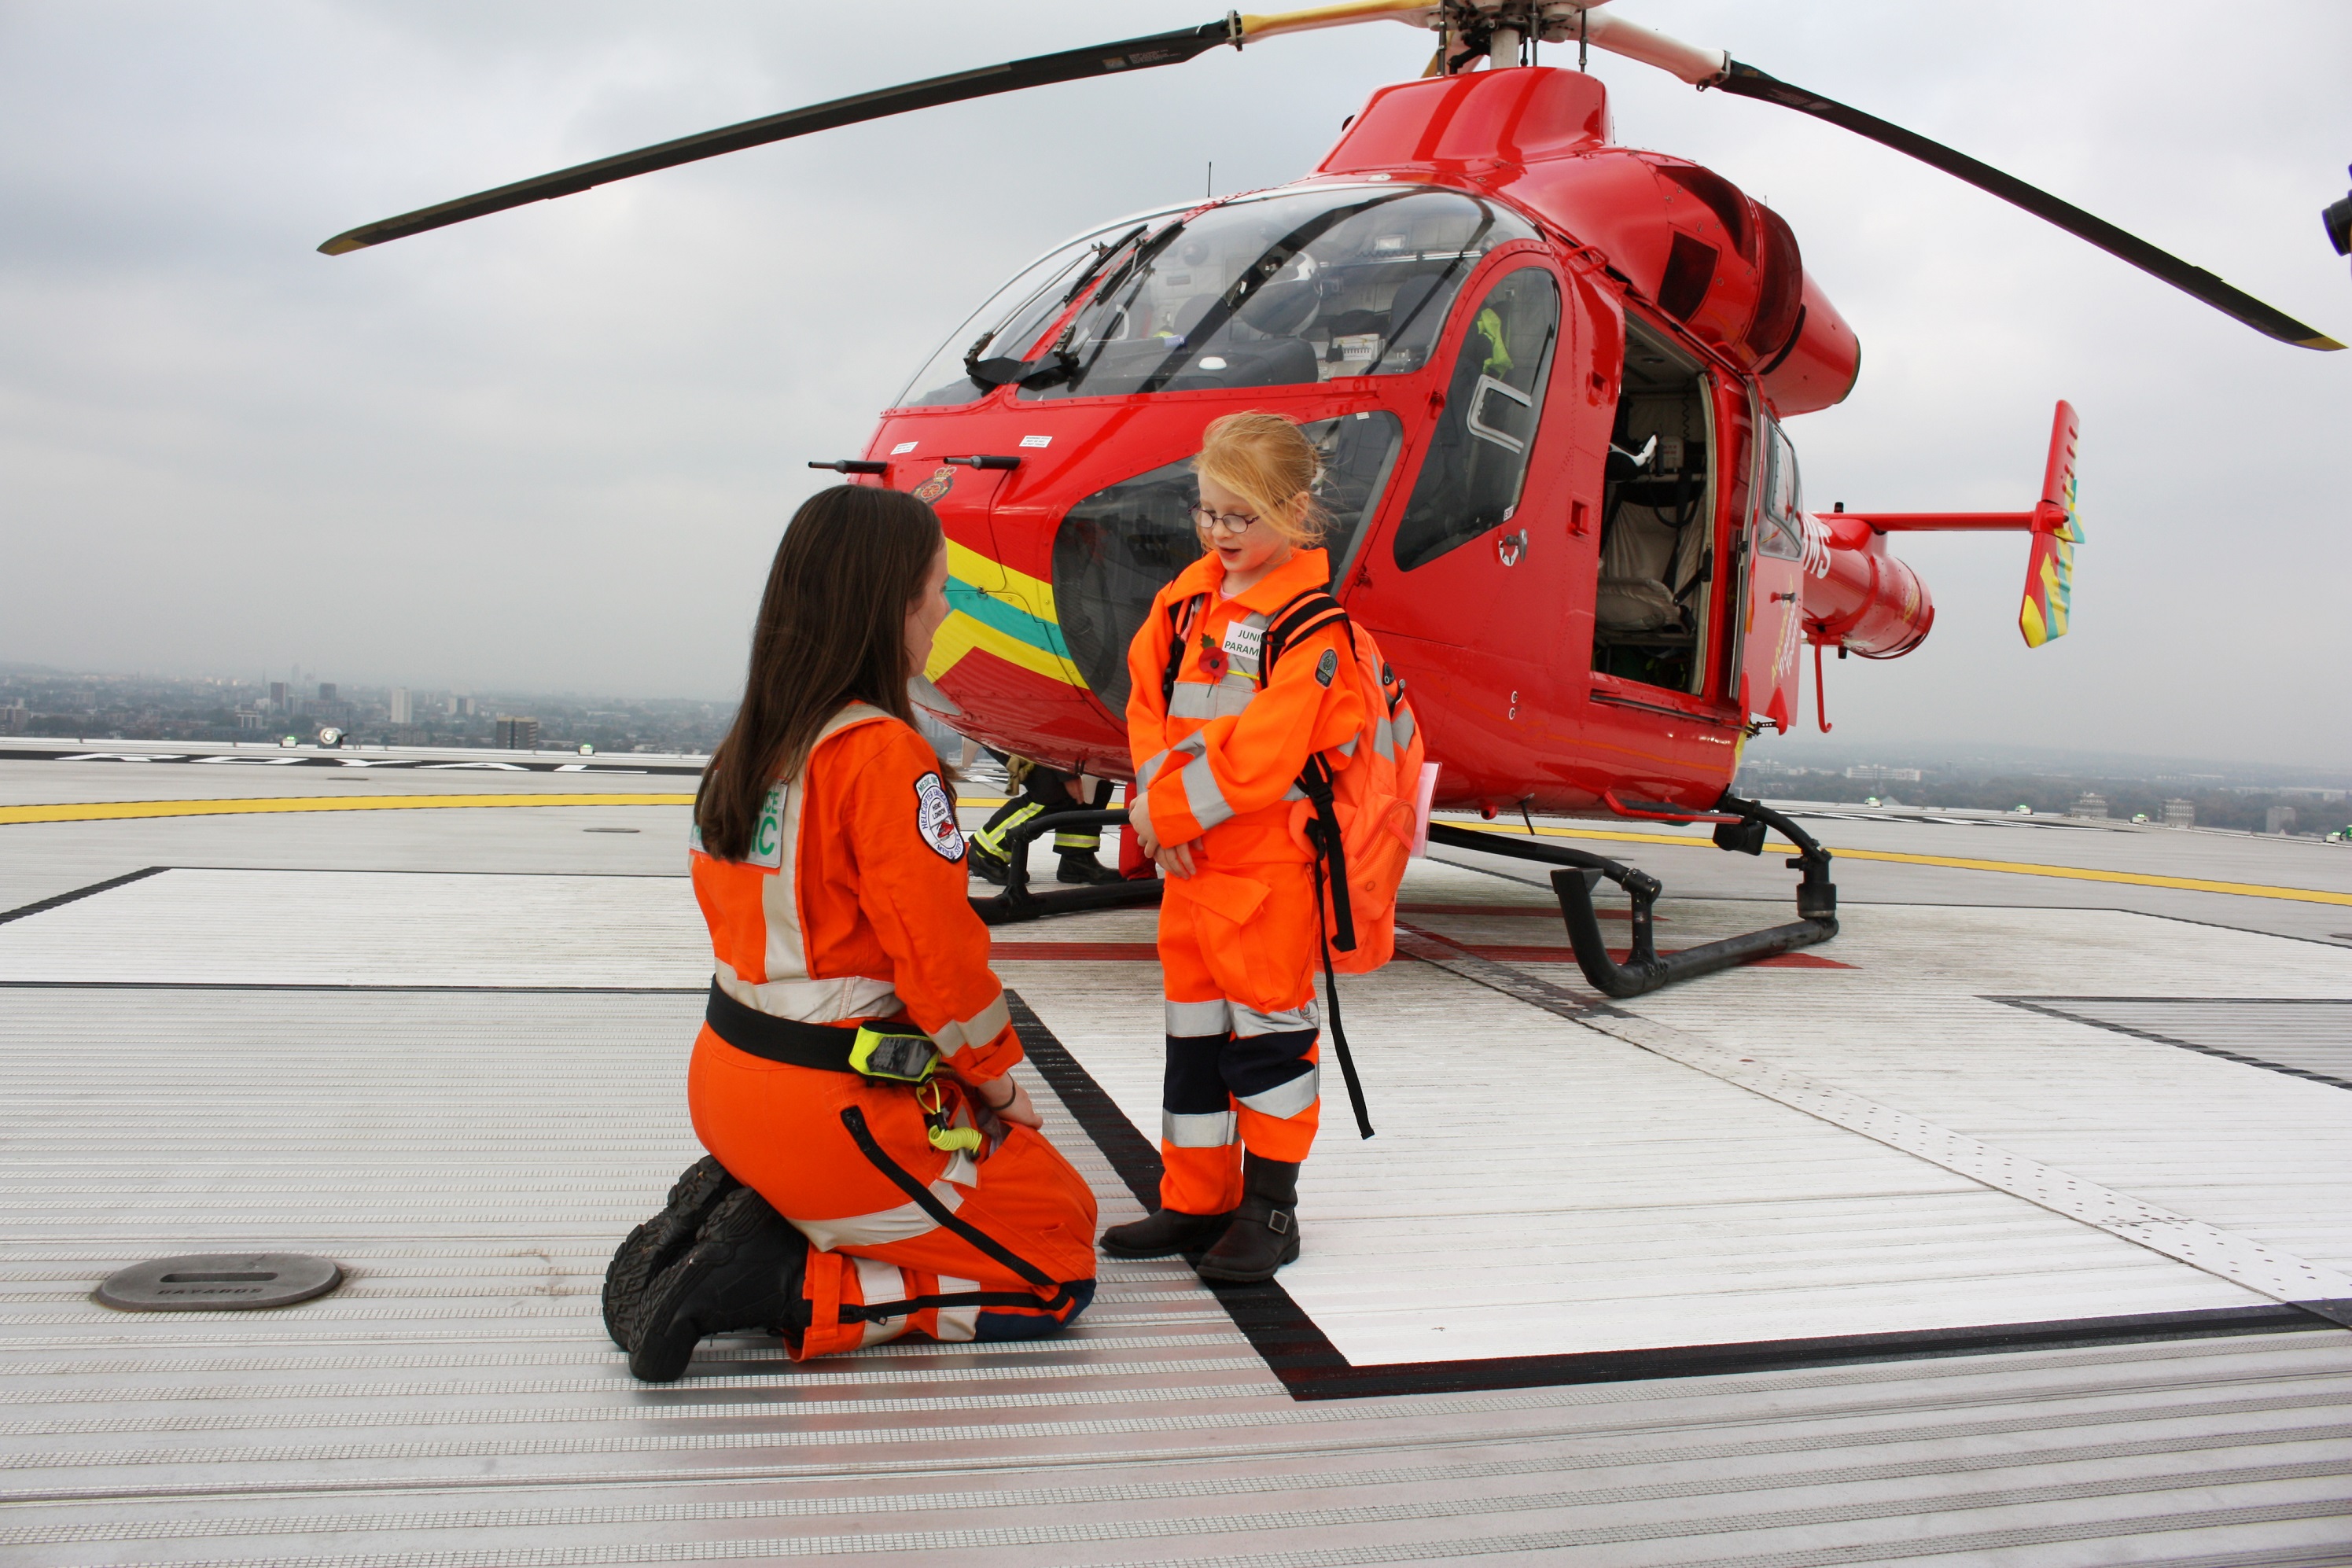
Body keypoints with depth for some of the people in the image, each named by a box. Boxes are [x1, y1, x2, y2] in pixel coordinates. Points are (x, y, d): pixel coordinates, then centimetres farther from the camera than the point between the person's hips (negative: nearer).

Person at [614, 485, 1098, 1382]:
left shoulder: (748, 744, 4)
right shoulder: (882, 754, -21)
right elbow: (940, 955, -20)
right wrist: (1000, 1083, -1)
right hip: (835, 1112, -8)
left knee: (1016, 1171, 26)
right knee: (1057, 1268, 7)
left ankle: (741, 1211, 10)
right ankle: (786, 1285, -5)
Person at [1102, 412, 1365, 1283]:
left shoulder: (1310, 625, -16)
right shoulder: (1189, 598, 8)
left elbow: (1261, 755, -22)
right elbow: (1148, 700, 8)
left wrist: (1169, 809, -16)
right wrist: (1156, 795, -8)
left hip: (1270, 863, -8)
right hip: (1190, 855, 8)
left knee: (1267, 1029, 4)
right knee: (1193, 1029, 14)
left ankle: (1269, 1207, 19)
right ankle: (1196, 1201, 27)